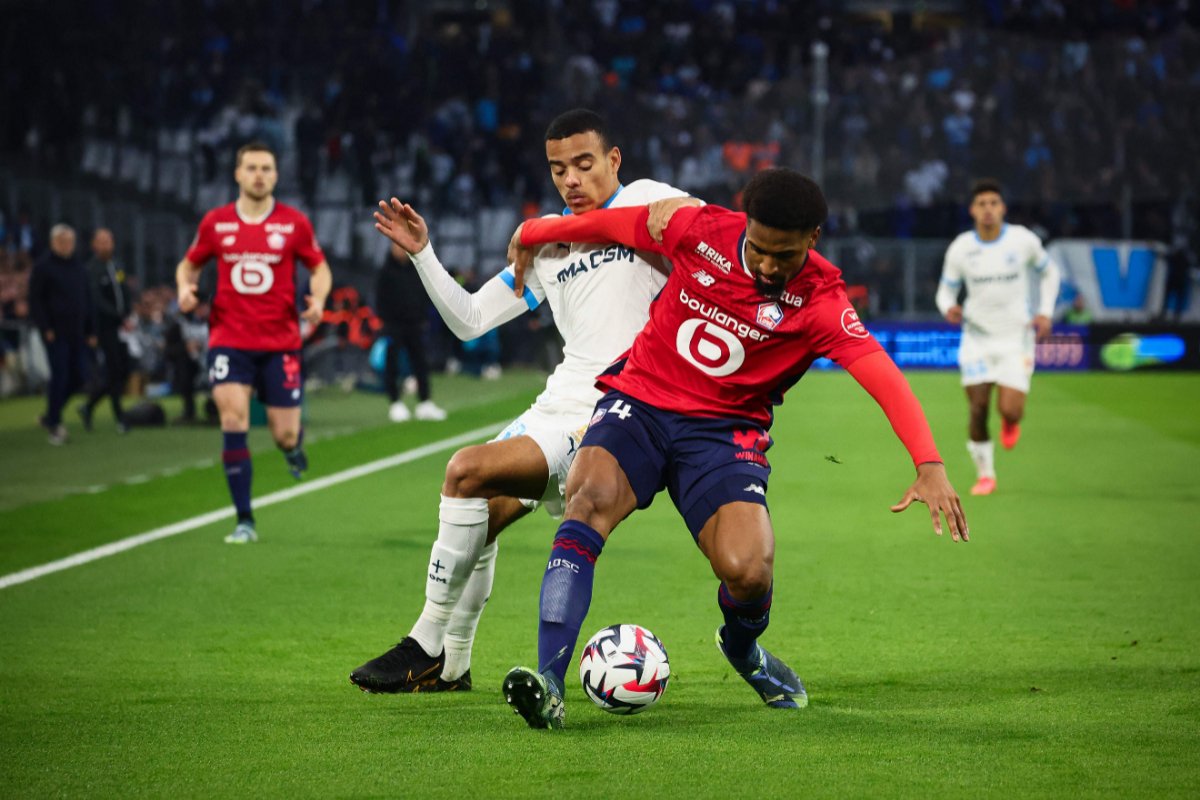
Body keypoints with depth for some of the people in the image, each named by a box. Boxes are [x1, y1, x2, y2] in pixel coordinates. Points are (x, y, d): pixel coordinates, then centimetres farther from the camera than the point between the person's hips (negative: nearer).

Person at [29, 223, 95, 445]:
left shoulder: (79, 268, 15)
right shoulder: (43, 267, -4)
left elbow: (87, 300, 20)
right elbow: (35, 300, -8)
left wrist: (91, 331, 15)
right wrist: (45, 328, -15)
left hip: (77, 334, 6)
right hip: (55, 334, -6)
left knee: (79, 377, 3)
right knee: (60, 376, -9)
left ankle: (50, 416, 19)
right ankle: (54, 425, 2)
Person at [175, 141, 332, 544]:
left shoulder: (294, 223, 0)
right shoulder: (215, 222, 3)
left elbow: (320, 268, 10)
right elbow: (189, 264, 16)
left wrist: (318, 299, -11)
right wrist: (185, 287, -6)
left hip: (280, 341, 0)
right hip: (229, 339, 0)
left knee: (285, 435, -2)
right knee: (233, 414, -19)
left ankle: (293, 443, 41)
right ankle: (244, 521, -12)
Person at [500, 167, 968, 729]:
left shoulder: (818, 301, -13)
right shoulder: (700, 230, -7)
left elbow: (883, 376, -24)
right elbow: (609, 224, 10)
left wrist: (929, 465, -38)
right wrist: (530, 235, 24)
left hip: (724, 429, -1)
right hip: (640, 397, 1)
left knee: (747, 570, -21)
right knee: (590, 498, -30)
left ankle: (742, 648, 20)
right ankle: (548, 680, -37)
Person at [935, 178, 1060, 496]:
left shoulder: (1024, 240, -7)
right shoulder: (960, 249, -5)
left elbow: (1048, 272, 11)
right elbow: (946, 290, 6)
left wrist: (1045, 312, 1)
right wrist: (949, 308, -17)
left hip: (1016, 337, -1)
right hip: (977, 337, 1)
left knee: (1010, 411, -13)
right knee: (978, 410, -4)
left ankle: (1010, 420, 26)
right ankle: (985, 474, 15)